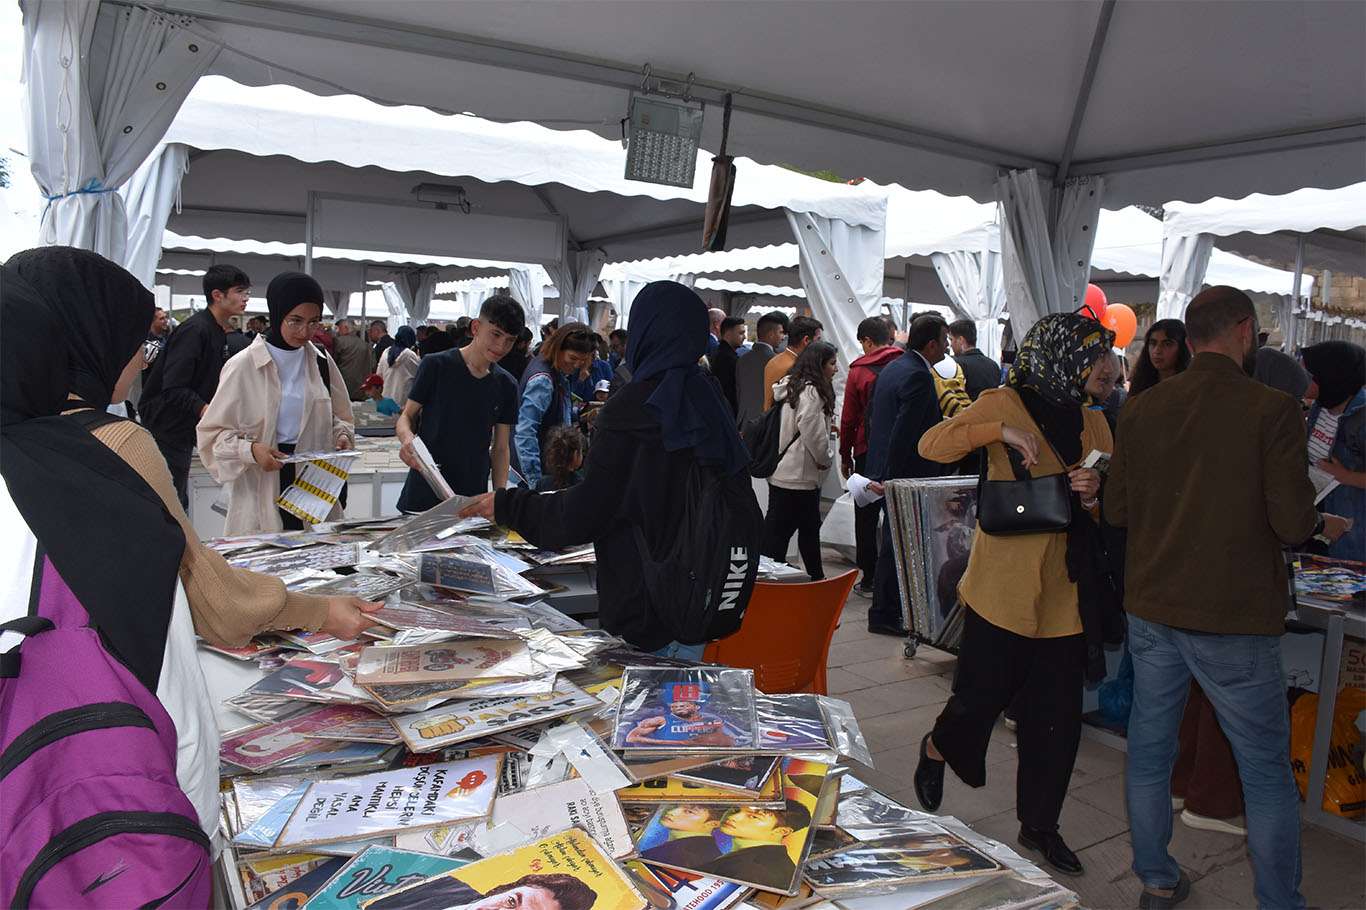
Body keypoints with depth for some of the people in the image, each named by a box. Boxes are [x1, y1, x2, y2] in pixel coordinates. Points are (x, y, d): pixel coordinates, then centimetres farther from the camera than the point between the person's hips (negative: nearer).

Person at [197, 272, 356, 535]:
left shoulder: (322, 362, 7)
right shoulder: (243, 366, -5)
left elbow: (339, 416, 19)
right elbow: (213, 431, -2)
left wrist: (342, 435, -2)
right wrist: (250, 450, -18)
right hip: (261, 491, -3)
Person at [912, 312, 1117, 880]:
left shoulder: (1093, 423, 13)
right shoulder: (1005, 404, -3)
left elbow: (1110, 513, 17)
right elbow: (931, 444, -15)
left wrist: (1094, 495, -6)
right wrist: (1002, 431, -25)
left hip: (1065, 593, 5)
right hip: (1003, 586, -5)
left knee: (1057, 716, 9)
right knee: (982, 696, 3)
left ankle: (1039, 824, 29)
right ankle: (938, 748, 38)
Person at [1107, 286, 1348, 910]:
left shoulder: (1140, 408, 0)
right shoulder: (1272, 410, -12)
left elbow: (1116, 511, 5)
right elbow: (1293, 522, -15)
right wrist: (1323, 526, 7)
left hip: (1151, 609, 5)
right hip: (1234, 620, -4)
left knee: (1149, 751, 16)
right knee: (1267, 774, 11)